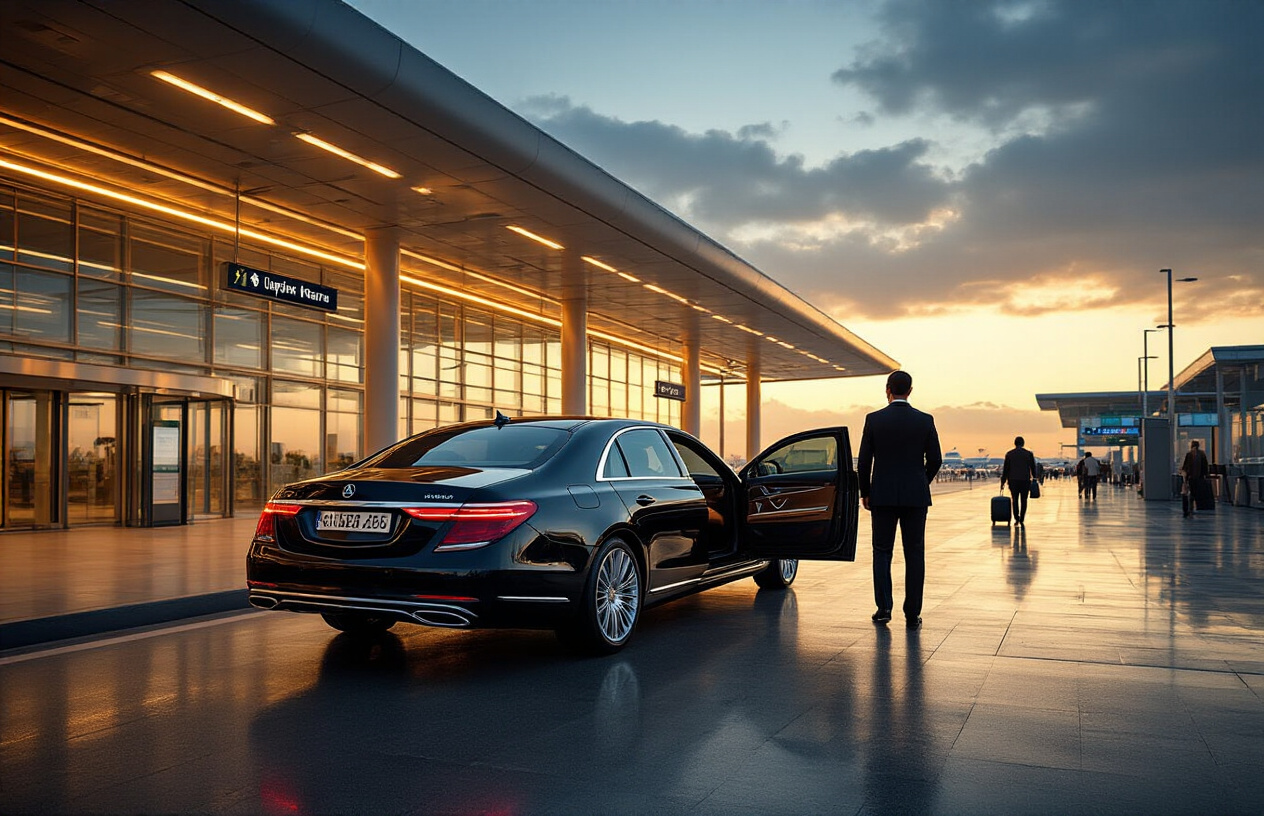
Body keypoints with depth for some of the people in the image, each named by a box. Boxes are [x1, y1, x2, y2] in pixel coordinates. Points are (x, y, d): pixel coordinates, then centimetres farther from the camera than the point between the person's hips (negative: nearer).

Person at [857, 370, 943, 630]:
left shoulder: (874, 419, -4)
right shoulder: (925, 420, -1)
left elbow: (864, 460, -3)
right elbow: (935, 459, 3)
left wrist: (864, 492, 9)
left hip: (882, 495, -1)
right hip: (915, 496, 1)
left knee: (882, 551, 9)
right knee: (914, 554, 6)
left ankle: (884, 607, 4)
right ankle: (912, 614, 7)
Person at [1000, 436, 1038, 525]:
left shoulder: (1009, 454, 0)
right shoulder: (1029, 454, 0)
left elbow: (1005, 469, 1)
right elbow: (1033, 468, 4)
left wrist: (1003, 482, 5)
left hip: (1013, 481, 0)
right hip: (1025, 480, 0)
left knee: (1015, 500, 12)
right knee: (1023, 501, 8)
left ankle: (1016, 519, 8)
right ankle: (1021, 520, 3)